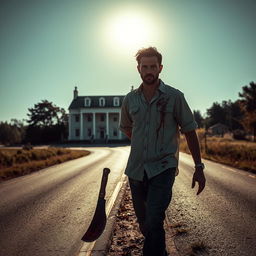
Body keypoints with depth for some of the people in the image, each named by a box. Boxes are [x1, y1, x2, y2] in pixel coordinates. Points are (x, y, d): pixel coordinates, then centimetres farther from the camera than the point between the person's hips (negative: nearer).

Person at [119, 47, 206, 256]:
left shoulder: (174, 96, -5)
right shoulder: (130, 99, 4)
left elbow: (190, 131, 0)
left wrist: (199, 167, 0)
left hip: (163, 168, -4)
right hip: (136, 169, 5)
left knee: (154, 223, -19)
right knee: (144, 224, 17)